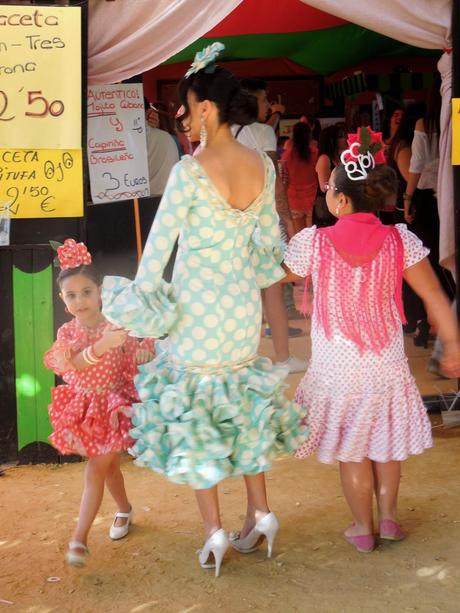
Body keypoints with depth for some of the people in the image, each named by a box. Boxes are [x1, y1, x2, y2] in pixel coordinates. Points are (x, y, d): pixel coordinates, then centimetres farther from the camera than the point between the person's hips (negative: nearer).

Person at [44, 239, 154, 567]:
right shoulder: (66, 332, -7)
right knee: (108, 465, 20)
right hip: (84, 407, 4)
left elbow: (143, 355, -8)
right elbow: (71, 364, -25)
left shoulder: (118, 326, -13)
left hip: (113, 404, -4)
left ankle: (79, 538, -1)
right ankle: (124, 510, 44)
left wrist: (142, 353, -33)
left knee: (95, 469, -6)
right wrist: (102, 346, -41)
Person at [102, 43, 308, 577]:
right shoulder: (263, 166, 0)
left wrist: (141, 299, -4)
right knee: (242, 405, 21)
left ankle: (214, 532, 13)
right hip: (243, 307, 6)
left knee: (192, 411, 8)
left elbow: (159, 243, -14)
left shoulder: (190, 170, -18)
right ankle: (259, 514, 23)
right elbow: (268, 243, 8)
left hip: (197, 308, -6)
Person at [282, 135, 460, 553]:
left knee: (351, 450, 14)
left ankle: (363, 528, 27)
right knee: (386, 441, 23)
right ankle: (388, 517, 31)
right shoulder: (400, 240, -11)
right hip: (387, 363, 2)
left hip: (336, 368, -1)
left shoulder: (313, 242, -15)